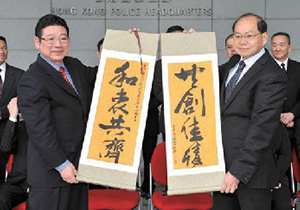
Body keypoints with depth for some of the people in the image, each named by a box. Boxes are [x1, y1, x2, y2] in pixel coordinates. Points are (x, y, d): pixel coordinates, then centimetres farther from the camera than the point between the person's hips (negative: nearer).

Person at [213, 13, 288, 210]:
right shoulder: (234, 63, 11)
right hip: (223, 162, 8)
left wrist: (237, 171, -24)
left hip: (252, 169, -8)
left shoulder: (273, 77, -17)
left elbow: (261, 129, -22)